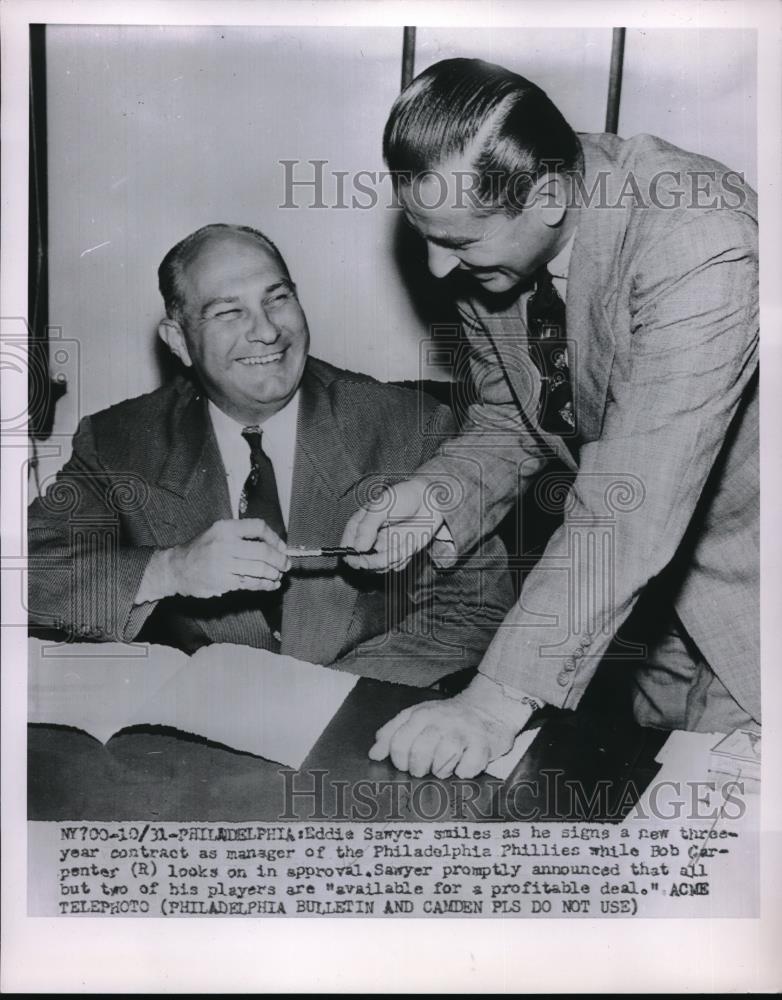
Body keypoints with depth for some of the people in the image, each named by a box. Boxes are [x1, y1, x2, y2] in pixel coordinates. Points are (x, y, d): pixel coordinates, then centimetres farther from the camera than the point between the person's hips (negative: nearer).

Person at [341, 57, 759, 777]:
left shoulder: (701, 249, -34)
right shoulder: (486, 239, -12)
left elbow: (629, 508, -39)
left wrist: (502, 698, -40)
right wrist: (436, 496, -18)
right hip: (654, 576, 6)